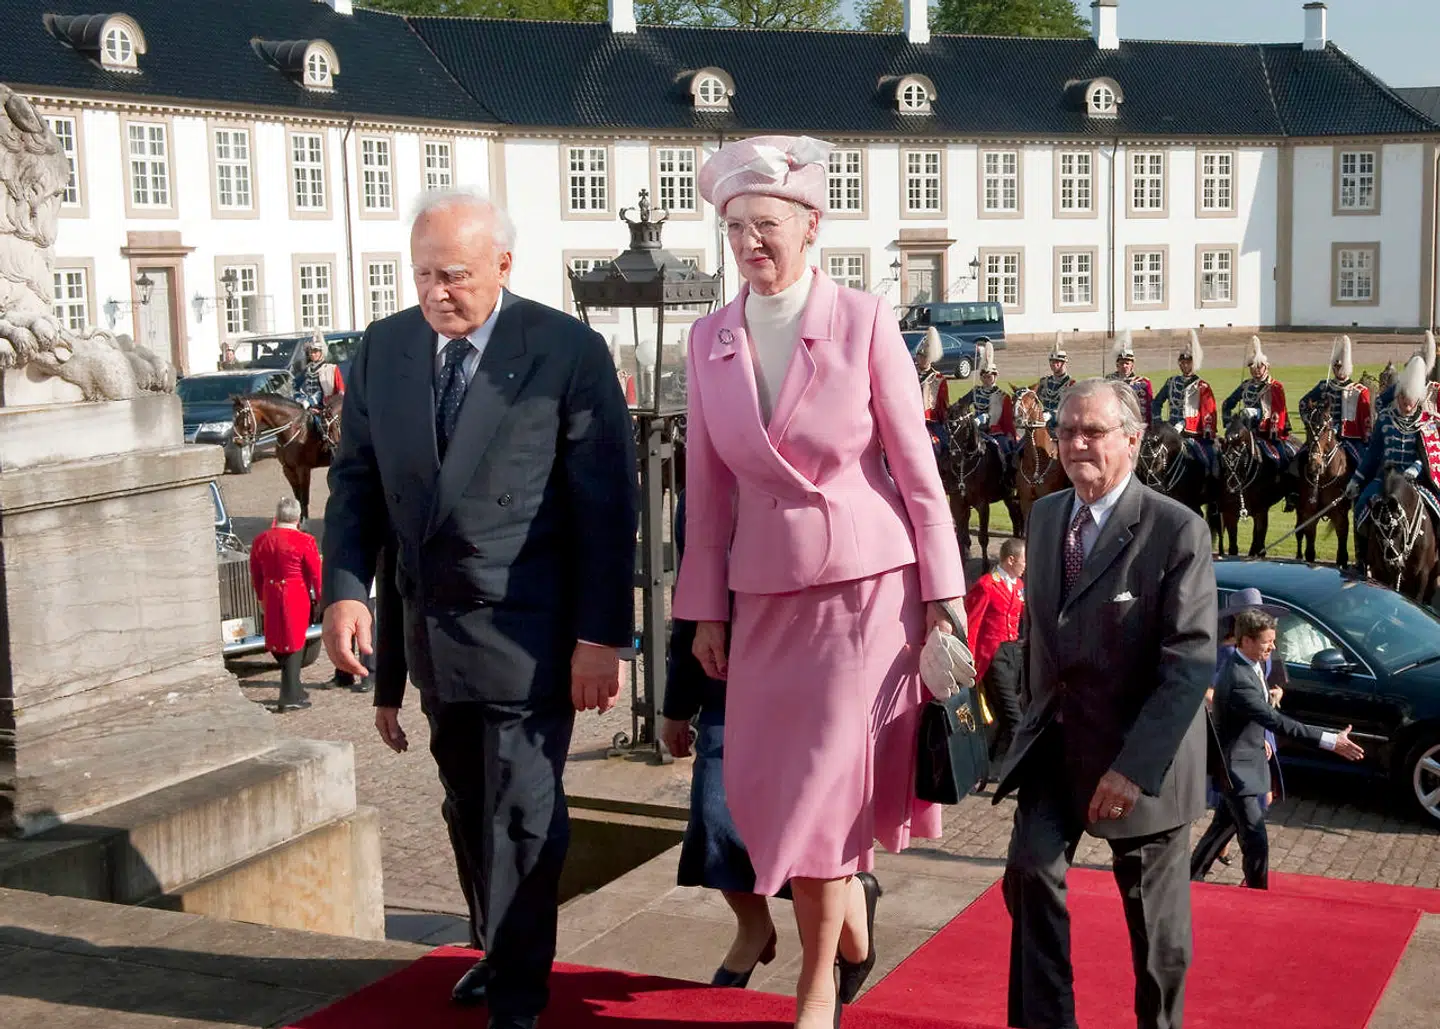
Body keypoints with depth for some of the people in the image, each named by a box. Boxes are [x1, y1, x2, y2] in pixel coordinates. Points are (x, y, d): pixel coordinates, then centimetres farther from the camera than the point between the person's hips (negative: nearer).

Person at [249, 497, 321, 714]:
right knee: (294, 646, 3)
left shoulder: (260, 541, 3)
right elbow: (316, 574, -8)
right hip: (297, 598, -5)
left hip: (272, 598, 5)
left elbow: (256, 575, 11)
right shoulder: (305, 541, -12)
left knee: (278, 645, 16)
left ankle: (295, 692, 26)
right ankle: (290, 698, 1)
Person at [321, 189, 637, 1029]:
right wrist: (346, 588, -4)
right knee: (469, 807, 18)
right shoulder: (383, 348, 5)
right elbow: (357, 479, 9)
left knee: (522, 813, -1)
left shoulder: (570, 352, -11)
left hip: (526, 630, -5)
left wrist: (602, 636, -13)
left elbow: (608, 506, -11)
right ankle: (500, 952, 38)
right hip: (430, 625, 6)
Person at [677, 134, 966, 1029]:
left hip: (866, 586, -4)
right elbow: (709, 487, 7)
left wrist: (943, 596, -5)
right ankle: (851, 894, 36)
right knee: (766, 787, 5)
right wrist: (706, 610, 7)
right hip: (767, 597, 4)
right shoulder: (711, 338, 3)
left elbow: (916, 467, -5)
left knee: (825, 786, -2)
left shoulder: (865, 321, -7)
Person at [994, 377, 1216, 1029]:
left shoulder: (1177, 531, -17)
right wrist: (1034, 709, 11)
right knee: (1030, 870, -6)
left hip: (1140, 749, -5)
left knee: (1154, 913, 9)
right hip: (1056, 736, 5)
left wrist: (1134, 768, -26)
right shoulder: (1045, 516, 4)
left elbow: (1192, 662, -21)